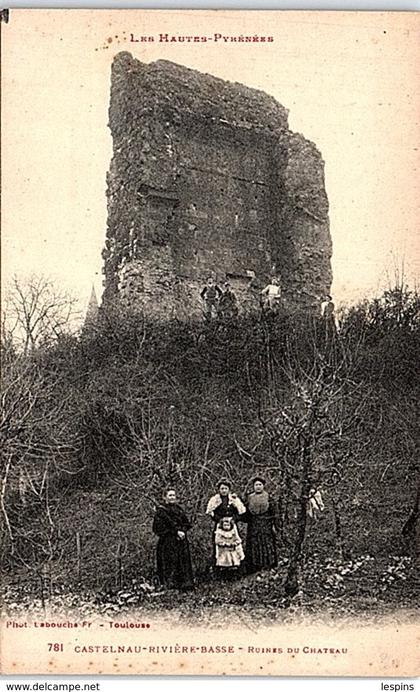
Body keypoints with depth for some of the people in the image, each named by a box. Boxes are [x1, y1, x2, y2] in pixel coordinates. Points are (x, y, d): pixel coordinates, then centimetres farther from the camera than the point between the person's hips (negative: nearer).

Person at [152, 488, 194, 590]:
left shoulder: (179, 509, 14)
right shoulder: (161, 510, -4)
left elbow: (186, 523, 14)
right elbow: (160, 527, -11)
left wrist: (183, 531, -8)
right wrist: (176, 532, -14)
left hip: (181, 539, 5)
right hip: (168, 541, -5)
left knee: (184, 560, 2)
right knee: (170, 560, -8)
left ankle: (186, 582, 3)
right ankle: (171, 582, -2)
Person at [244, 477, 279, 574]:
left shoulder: (268, 498, 1)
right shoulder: (250, 499, 9)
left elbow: (273, 513, -1)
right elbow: (246, 514, 14)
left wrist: (274, 525, -6)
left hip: (266, 526, -2)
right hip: (253, 527, 3)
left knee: (267, 547, -5)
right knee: (254, 547, 0)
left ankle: (267, 568, 0)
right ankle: (255, 569, 5)